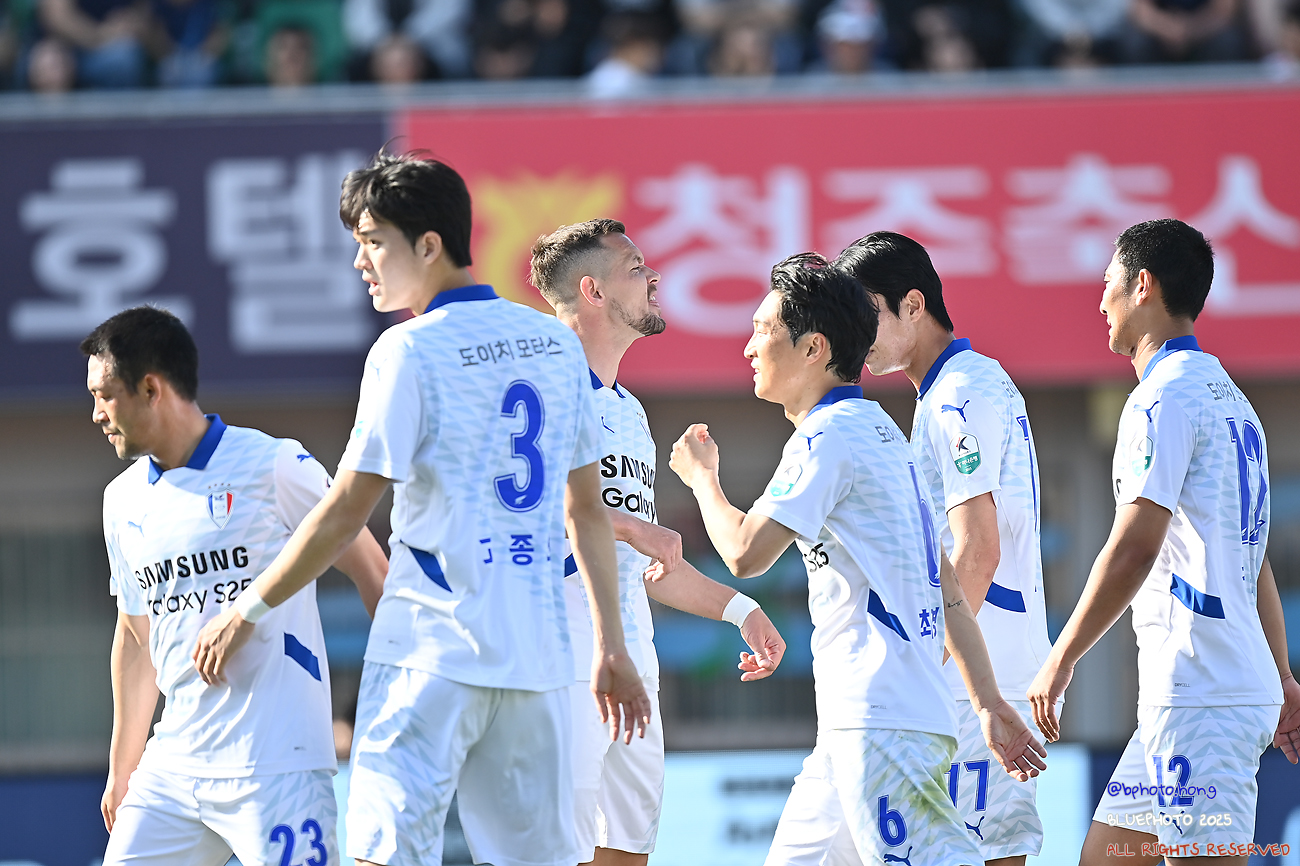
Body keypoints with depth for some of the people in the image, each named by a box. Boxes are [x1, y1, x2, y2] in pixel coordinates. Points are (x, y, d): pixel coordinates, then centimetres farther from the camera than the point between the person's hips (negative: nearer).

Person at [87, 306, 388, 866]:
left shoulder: (274, 467, -6)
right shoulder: (123, 500, 14)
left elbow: (370, 571, -1)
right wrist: (121, 771, 26)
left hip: (276, 763, -6)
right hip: (171, 769, 7)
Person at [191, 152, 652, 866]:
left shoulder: (410, 350, -8)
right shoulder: (556, 343, 11)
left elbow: (346, 511, -8)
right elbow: (587, 509, 15)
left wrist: (250, 609, 1)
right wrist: (611, 646, 20)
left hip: (431, 647, -6)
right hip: (538, 651, 6)